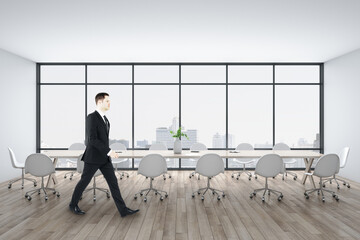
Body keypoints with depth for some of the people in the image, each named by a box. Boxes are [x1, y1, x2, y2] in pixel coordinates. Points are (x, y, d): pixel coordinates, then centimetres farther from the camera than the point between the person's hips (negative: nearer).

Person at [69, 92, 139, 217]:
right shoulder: (91, 117, -15)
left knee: (113, 182, 2)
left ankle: (123, 209, 5)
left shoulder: (104, 118, 12)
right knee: (84, 181, 11)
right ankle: (73, 204, 35)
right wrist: (109, 151, -26)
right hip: (93, 157, -7)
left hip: (104, 158, 7)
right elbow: (92, 139, -24)